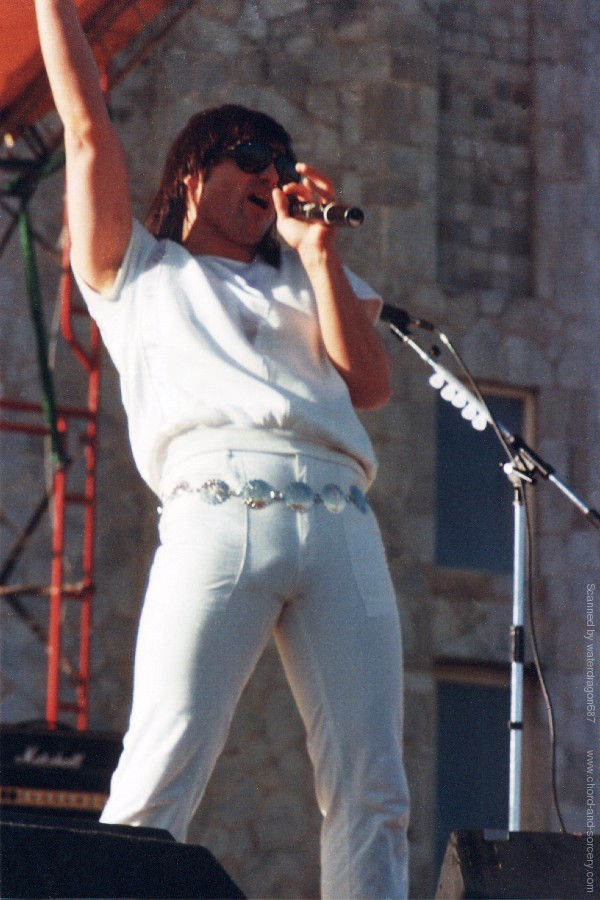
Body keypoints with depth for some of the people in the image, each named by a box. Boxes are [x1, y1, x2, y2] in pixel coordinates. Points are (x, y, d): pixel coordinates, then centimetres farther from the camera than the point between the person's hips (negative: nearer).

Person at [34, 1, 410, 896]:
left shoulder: (305, 280, 32)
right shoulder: (137, 269, 25)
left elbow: (370, 384, 16)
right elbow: (89, 130, 18)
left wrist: (318, 248, 15)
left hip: (342, 523, 4)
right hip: (218, 512, -3)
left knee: (371, 790, -7)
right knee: (160, 777, -16)